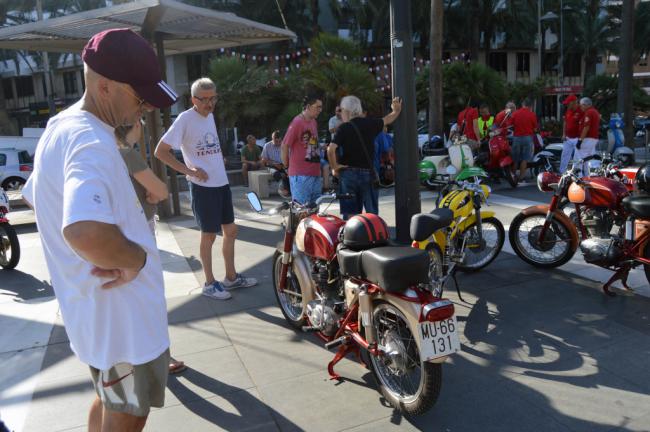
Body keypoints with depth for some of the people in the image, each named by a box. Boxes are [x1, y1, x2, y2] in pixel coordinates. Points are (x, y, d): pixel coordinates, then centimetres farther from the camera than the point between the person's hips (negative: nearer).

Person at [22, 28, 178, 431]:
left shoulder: (61, 127, 7)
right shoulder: (91, 142, -26)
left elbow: (33, 195, 23)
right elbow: (85, 232, -46)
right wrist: (136, 257, -25)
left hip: (98, 307, 10)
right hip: (120, 314, -10)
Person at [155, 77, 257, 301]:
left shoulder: (210, 116, 11)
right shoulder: (185, 119, -12)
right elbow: (160, 151, -15)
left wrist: (219, 160, 11)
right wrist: (189, 170, -18)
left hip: (222, 183, 8)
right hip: (203, 186, -7)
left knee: (230, 230, 13)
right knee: (209, 235, 2)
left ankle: (231, 277, 27)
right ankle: (210, 283, 17)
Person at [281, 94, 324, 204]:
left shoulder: (313, 122, 13)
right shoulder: (297, 122, -12)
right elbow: (284, 146, -11)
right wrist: (287, 164, 0)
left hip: (315, 173, 8)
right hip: (300, 175, -8)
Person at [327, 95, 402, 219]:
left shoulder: (344, 128, -9)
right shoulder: (370, 123, 2)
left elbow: (331, 149, -19)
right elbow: (387, 120, 21)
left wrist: (334, 167, -7)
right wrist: (397, 110, 37)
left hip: (348, 173, -2)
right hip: (368, 173, 3)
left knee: (350, 214, 6)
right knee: (372, 213, 10)